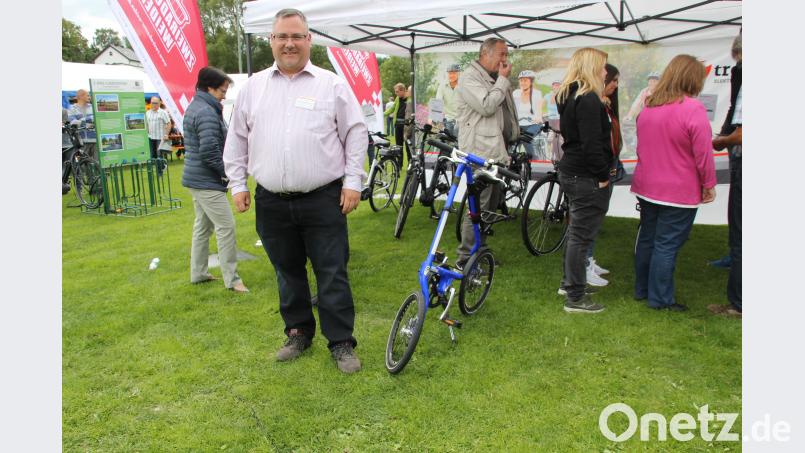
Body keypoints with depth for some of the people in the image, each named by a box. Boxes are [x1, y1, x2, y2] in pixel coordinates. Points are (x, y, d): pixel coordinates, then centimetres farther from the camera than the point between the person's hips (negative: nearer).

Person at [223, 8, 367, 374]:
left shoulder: (332, 84, 1)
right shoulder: (253, 86, 10)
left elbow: (356, 135, 1)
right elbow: (237, 140, 14)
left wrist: (353, 181, -5)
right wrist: (237, 183, 8)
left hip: (323, 200, -3)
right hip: (271, 202, 4)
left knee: (332, 274, 1)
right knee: (288, 272, 15)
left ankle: (341, 342, 13)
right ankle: (299, 333, 32)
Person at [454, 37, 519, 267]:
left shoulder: (495, 79, 19)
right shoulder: (470, 77, -9)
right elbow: (487, 106, -23)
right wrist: (503, 80, -12)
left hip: (496, 150, 10)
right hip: (480, 152, -10)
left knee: (491, 204, 15)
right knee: (478, 207, -11)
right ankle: (465, 258, -3)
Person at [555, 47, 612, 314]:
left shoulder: (567, 97, 13)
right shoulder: (589, 100, -18)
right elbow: (592, 144, -23)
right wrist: (603, 176, -15)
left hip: (571, 172, 10)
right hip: (587, 178, -10)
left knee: (576, 231, 21)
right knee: (582, 235, -3)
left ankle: (569, 282, 34)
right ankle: (575, 297, 5)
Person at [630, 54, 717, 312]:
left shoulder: (648, 107, 6)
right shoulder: (693, 108, -17)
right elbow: (703, 153, -15)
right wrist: (708, 185, -3)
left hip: (646, 188, 7)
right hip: (679, 192, -7)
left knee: (647, 239, 17)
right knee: (667, 246, 1)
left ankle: (641, 289, 29)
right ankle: (660, 299, 10)